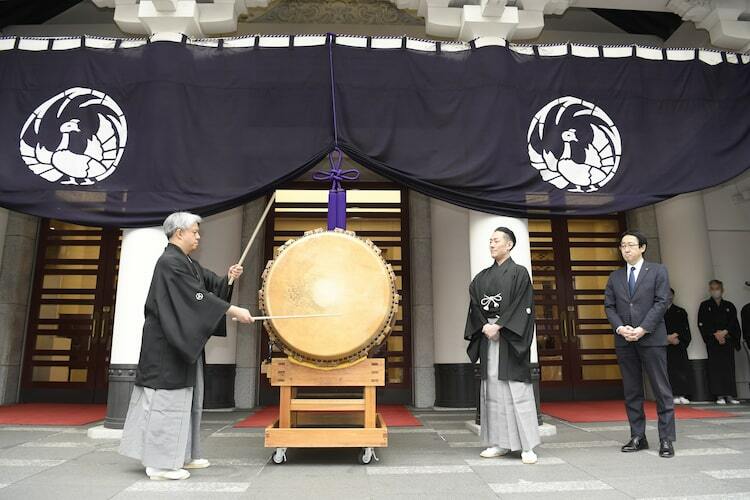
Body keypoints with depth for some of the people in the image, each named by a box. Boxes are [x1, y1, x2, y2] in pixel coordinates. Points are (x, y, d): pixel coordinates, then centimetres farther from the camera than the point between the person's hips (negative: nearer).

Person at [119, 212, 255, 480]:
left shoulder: (188, 263, 15)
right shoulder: (170, 262, -16)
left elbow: (211, 284, 15)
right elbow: (196, 296, -23)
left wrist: (228, 278, -6)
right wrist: (234, 311, -24)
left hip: (183, 341, 10)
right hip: (167, 343, -10)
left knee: (185, 397, 14)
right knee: (168, 397, -5)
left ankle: (181, 454, 23)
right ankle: (161, 462, 5)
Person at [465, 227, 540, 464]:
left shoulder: (519, 273, -1)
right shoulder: (482, 277, 14)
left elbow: (521, 306, -9)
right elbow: (475, 304, 8)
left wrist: (498, 326, -15)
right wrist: (485, 326, -8)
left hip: (511, 339, -5)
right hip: (488, 337, 5)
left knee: (517, 389, -6)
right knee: (492, 389, 6)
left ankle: (528, 446, 3)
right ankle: (500, 443, 15)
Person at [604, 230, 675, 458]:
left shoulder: (657, 271, 4)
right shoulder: (615, 277, 13)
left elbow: (661, 302, -5)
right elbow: (609, 307, 9)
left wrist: (642, 329, -13)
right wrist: (620, 328, -9)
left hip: (651, 337, -3)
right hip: (624, 341, 3)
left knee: (661, 389, 0)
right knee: (631, 391, 7)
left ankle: (666, 439, 8)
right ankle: (638, 437, 15)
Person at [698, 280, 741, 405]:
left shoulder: (729, 306, 13)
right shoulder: (705, 305, 7)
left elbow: (734, 323, 3)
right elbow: (702, 324, -1)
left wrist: (724, 332, -12)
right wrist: (715, 334, -11)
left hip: (728, 339, 2)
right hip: (712, 341, -2)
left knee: (729, 367, 0)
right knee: (715, 367, -5)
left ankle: (730, 395, 6)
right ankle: (719, 396, -3)